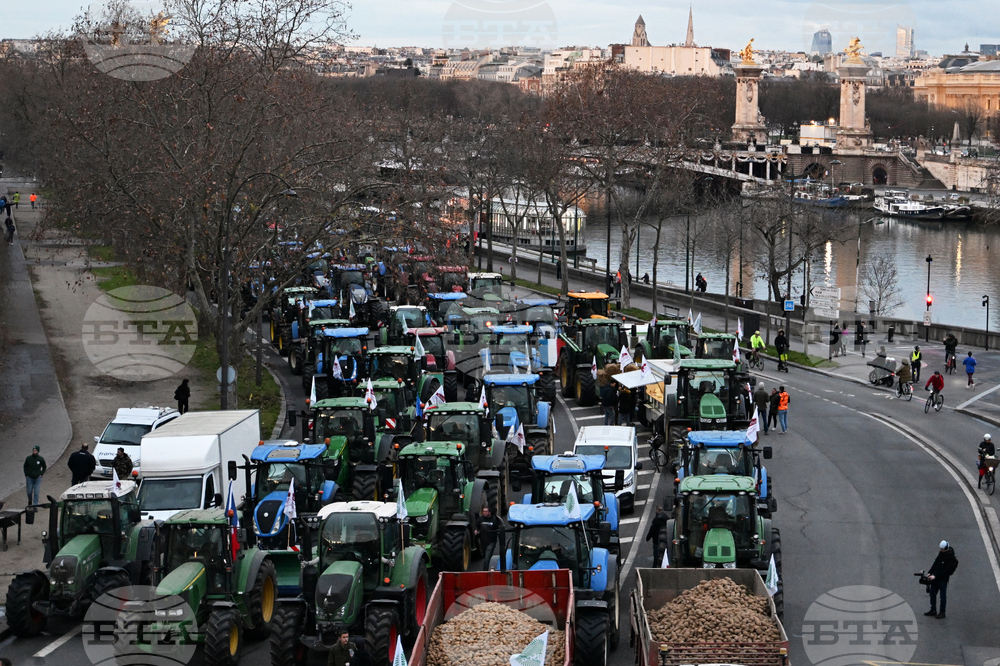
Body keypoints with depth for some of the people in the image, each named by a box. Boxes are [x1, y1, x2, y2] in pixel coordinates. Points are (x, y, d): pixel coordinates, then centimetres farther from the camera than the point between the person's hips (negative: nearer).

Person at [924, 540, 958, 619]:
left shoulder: (951, 558, -19)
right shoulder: (941, 553, 4)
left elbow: (946, 570, -21)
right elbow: (935, 563, 10)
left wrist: (935, 576, -23)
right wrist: (930, 572, 2)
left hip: (943, 579, -8)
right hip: (935, 577, 8)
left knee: (943, 596, 1)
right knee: (932, 593, 12)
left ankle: (942, 613, 9)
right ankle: (933, 610, 22)